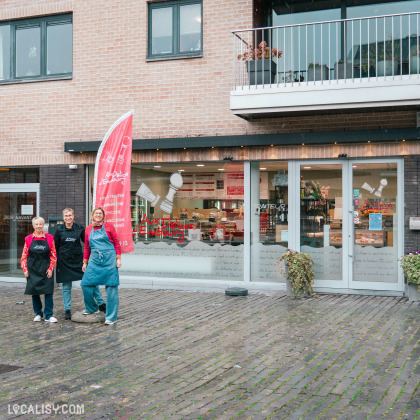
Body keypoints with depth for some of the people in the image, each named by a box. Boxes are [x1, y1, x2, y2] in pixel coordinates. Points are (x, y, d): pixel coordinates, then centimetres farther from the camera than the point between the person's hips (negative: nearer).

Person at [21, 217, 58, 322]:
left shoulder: (49, 238, 2)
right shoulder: (28, 239, 4)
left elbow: (53, 255, 3)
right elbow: (24, 256, 7)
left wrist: (50, 268, -4)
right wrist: (25, 269, -1)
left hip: (46, 270, -1)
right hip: (32, 270, 1)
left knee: (48, 292, -6)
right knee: (34, 292, 6)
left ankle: (49, 315, 0)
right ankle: (38, 313, 20)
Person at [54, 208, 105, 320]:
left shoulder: (79, 228, 2)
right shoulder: (59, 229, 1)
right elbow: (55, 246, 6)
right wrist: (54, 260, 6)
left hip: (78, 259, 0)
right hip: (64, 261, 0)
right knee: (66, 287, 5)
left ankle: (101, 304, 5)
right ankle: (67, 310, 14)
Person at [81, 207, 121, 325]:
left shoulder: (109, 226, 3)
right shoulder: (88, 229, 12)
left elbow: (116, 243, 2)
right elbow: (87, 247, 18)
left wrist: (118, 259, -4)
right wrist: (85, 262, 16)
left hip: (109, 259, -3)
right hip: (94, 260, 4)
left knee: (111, 287, -3)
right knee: (86, 284, -5)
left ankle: (111, 317, 4)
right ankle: (92, 308, 21)